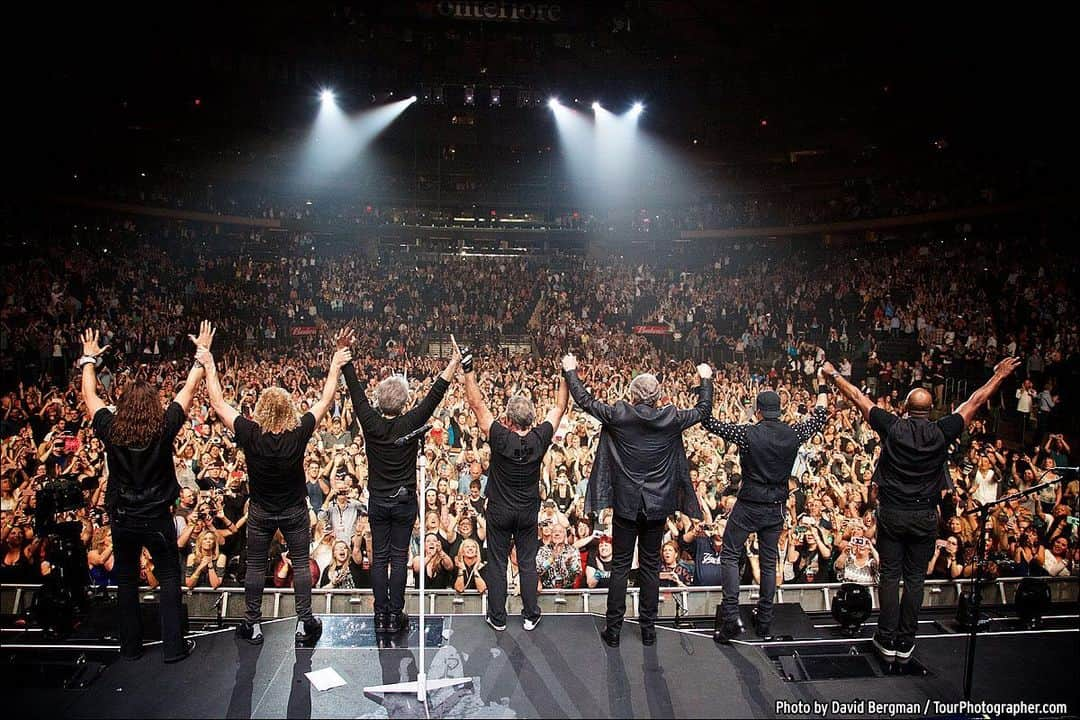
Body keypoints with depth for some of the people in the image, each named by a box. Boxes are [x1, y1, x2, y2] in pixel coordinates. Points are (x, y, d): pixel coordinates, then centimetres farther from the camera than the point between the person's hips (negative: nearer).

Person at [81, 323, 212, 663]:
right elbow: (190, 387, -7)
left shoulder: (110, 430, -11)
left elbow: (89, 393, 6)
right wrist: (203, 351, 4)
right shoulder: (164, 429, -16)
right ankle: (173, 646, 11)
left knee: (126, 580, 16)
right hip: (157, 517, -2)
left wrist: (89, 358, 20)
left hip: (121, 518, 3)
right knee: (169, 578, 9)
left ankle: (130, 646, 26)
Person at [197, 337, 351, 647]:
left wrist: (209, 366, -1)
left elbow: (218, 404, -10)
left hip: (260, 511, 0)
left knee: (255, 565, 13)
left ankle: (253, 625, 22)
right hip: (295, 510, 0)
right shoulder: (298, 434, -22)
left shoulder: (250, 434, -22)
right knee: (301, 564, 11)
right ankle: (304, 623, 14)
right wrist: (336, 367, 1)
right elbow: (325, 401, -10)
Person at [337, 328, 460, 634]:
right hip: (405, 501, -1)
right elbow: (435, 395, -12)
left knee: (379, 557, 9)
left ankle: (381, 615, 13)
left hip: (377, 501, 2)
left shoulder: (370, 423, -10)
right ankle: (395, 616, 10)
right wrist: (454, 363, -8)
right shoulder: (410, 424, -14)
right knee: (399, 557, 5)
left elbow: (355, 389, -4)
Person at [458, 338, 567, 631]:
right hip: (528, 511, 2)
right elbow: (560, 408, -3)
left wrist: (468, 369, -17)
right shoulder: (540, 439, -16)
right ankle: (530, 615, 21)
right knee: (527, 563, 13)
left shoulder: (500, 438, -22)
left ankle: (497, 617, 20)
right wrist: (565, 376, 3)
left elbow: (477, 404, -19)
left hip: (499, 511, -2)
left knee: (497, 563, 10)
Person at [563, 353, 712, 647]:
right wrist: (705, 379, 26)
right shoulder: (670, 419, -7)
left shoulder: (619, 415, -12)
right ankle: (648, 628, 23)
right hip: (658, 505, 2)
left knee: (620, 566, 8)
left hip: (626, 503, -2)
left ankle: (613, 630, 14)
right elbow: (703, 410, 10)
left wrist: (570, 370, 14)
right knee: (651, 566, 14)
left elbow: (585, 401, 0)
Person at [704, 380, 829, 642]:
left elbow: (709, 422, -10)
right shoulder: (793, 434, -4)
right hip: (776, 508, 4)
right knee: (769, 561, 14)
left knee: (729, 556, 5)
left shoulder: (748, 433, -15)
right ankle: (764, 620, 21)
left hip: (748, 505, -4)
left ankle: (731, 617, -5)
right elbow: (819, 420, 15)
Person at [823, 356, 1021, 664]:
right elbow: (975, 402, 6)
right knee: (915, 578, 9)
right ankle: (906, 643, 16)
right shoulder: (941, 432, -7)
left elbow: (858, 398, 0)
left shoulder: (893, 428, -9)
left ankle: (887, 640, 12)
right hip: (925, 516, 1)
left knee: (890, 575, 8)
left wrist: (833, 374, 12)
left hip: (891, 512, 0)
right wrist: (1000, 375, 18)